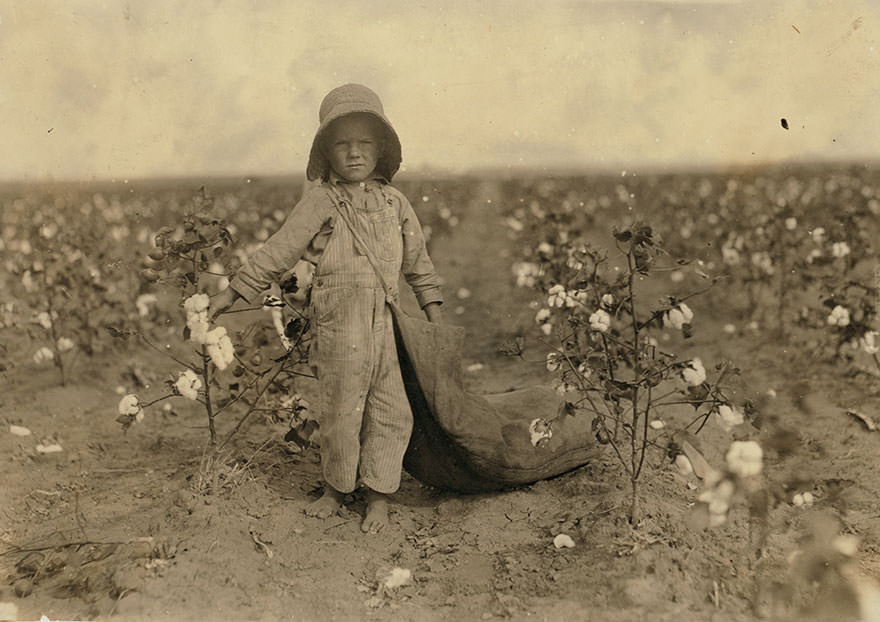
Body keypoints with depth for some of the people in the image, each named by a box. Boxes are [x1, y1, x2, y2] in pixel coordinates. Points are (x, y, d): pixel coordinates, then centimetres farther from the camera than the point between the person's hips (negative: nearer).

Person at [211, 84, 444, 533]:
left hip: (382, 321, 4)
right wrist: (233, 292, 1)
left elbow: (417, 259, 21)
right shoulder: (320, 202, 0)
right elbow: (278, 251, 1)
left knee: (390, 411, 4)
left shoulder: (395, 203, 12)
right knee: (341, 410, 5)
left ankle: (378, 495, 19)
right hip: (337, 321, -3)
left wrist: (432, 305, 20)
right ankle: (335, 488, 26)